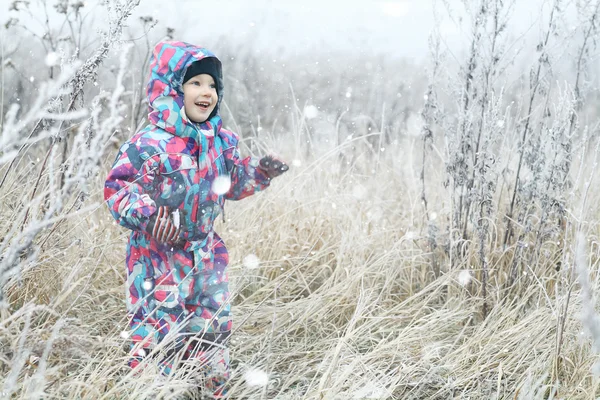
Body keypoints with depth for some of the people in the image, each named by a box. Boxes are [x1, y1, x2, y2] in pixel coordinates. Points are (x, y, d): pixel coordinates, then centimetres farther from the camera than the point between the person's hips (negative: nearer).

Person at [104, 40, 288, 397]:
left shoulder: (221, 141, 4)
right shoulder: (150, 145, -18)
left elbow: (232, 183, 20)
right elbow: (118, 189, -17)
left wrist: (259, 172, 4)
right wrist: (148, 215, -32)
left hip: (206, 255, 7)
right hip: (159, 257, -6)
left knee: (214, 327, 17)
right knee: (158, 329, -3)